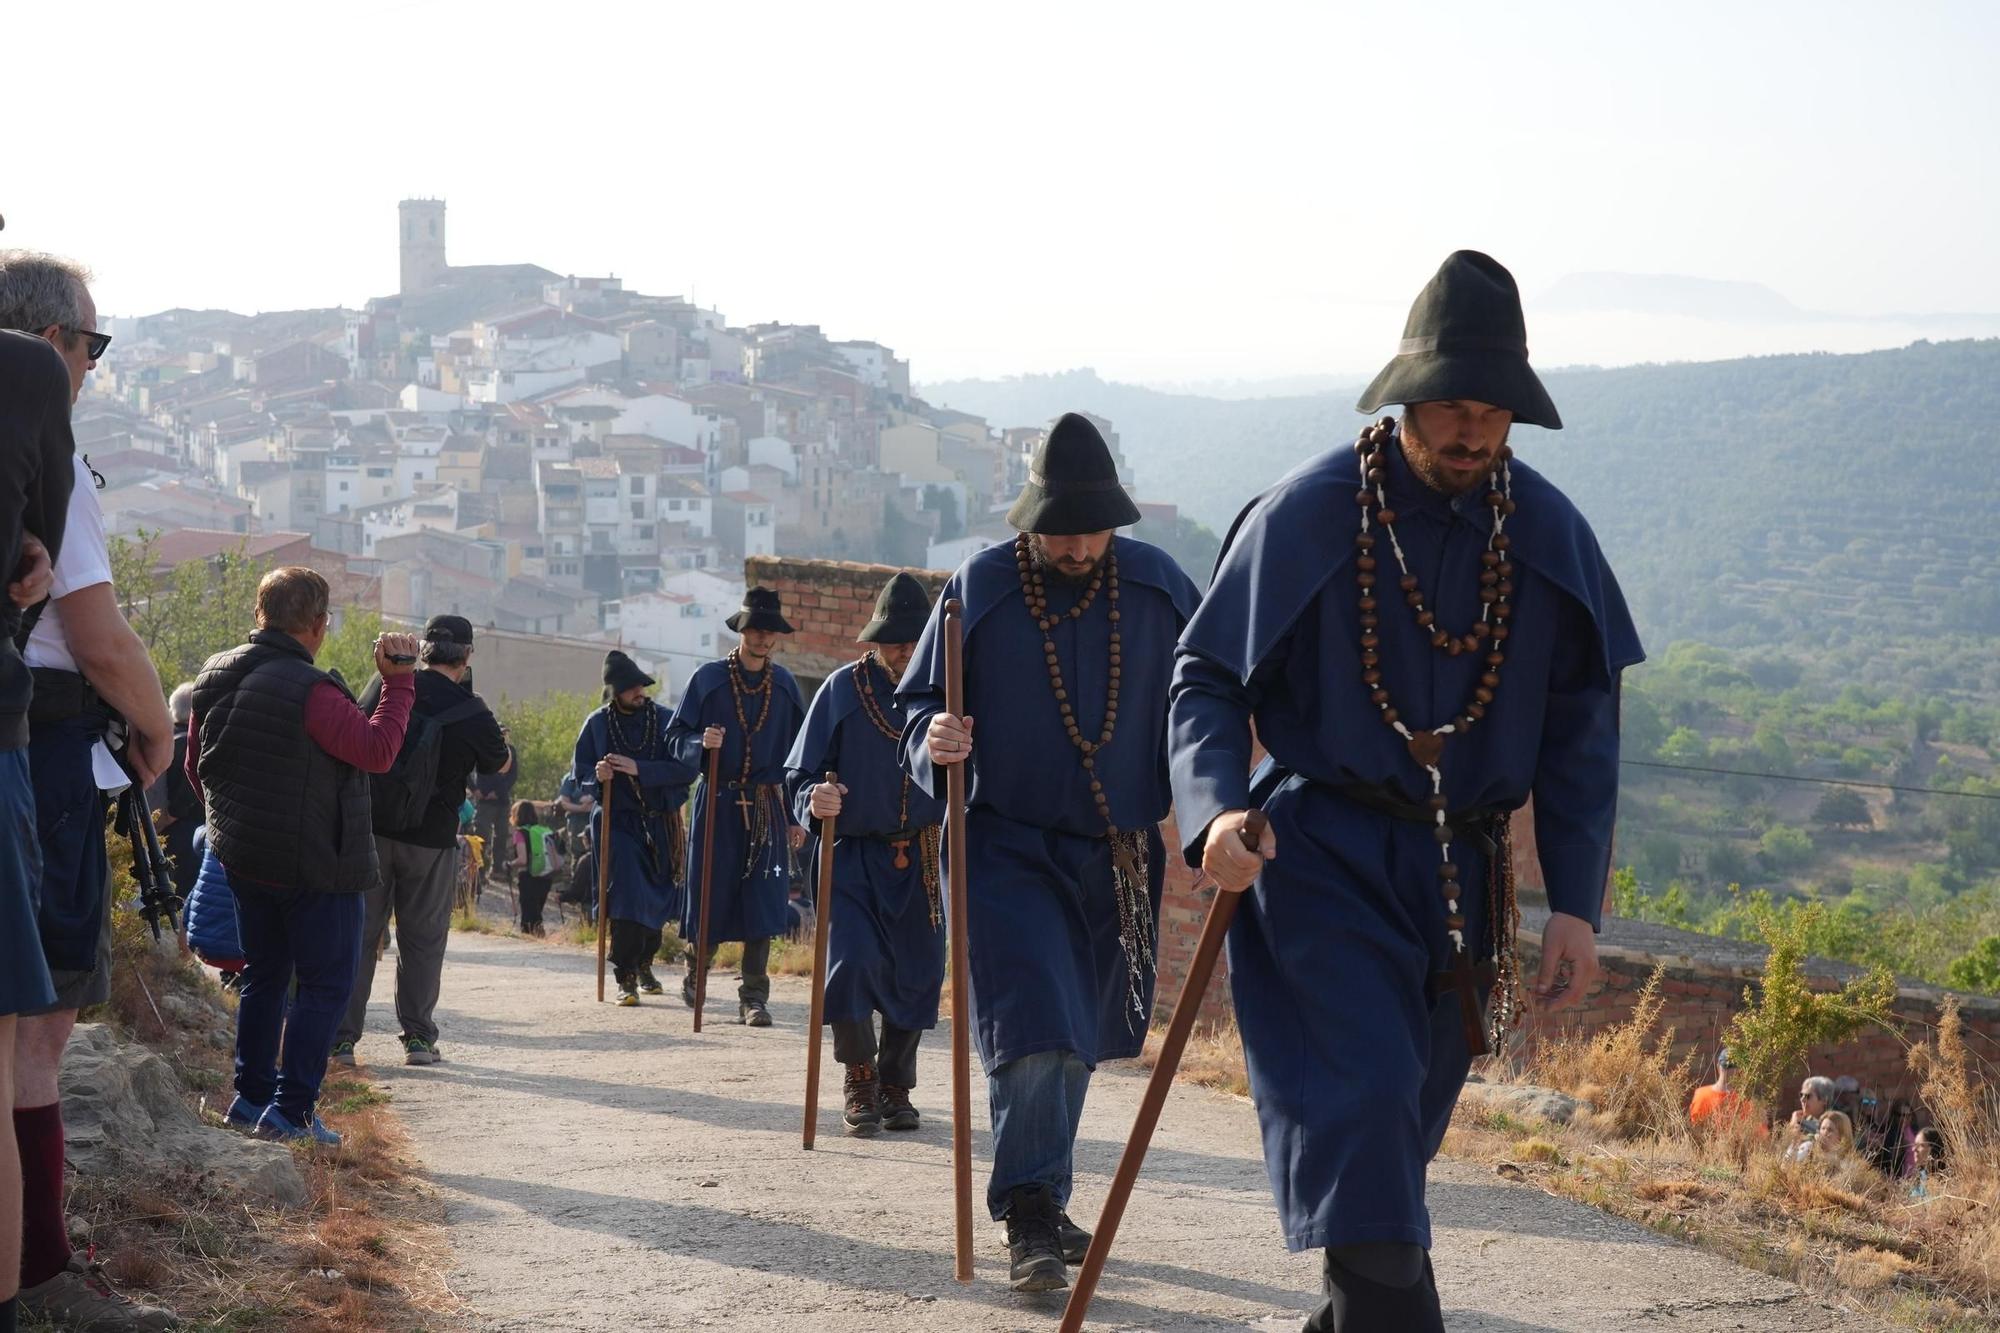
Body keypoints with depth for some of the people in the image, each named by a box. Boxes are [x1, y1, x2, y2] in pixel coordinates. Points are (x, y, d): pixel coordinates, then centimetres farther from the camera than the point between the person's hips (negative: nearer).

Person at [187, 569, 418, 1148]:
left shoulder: (215, 677, 5)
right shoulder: (309, 690, -23)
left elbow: (196, 766, 14)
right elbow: (377, 751, -25)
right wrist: (398, 682, -17)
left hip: (242, 857, 8)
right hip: (316, 863, -8)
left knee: (263, 974, 20)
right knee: (326, 983, 1)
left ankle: (251, 1095, 23)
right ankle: (292, 1109, -3)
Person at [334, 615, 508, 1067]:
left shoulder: (383, 687, -3)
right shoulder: (471, 713, -8)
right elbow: (501, 764, 10)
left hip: (371, 830, 2)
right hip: (431, 838, -2)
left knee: (358, 933, 7)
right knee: (423, 939, 10)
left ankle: (342, 1037, 6)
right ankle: (418, 1037, 11)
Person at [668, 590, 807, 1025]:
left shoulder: (784, 685, 9)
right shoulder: (708, 678, 0)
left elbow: (797, 754, 13)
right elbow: (676, 738, 2)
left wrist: (797, 816, 9)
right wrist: (701, 744, -20)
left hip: (767, 809, 2)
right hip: (717, 805, -2)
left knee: (762, 904, -4)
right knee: (710, 898, 3)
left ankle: (753, 997, 0)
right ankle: (695, 973, 28)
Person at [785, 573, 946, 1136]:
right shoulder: (843, 689, -3)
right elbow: (799, 773, -1)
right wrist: (814, 801, -23)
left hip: (920, 858, 2)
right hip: (852, 854, -2)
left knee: (917, 973, 5)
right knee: (852, 961, -16)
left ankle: (895, 1087, 23)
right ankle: (861, 1084, 1)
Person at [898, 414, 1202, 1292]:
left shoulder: (1155, 585, -1)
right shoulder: (980, 589, -8)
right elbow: (919, 702, 1)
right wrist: (933, 742, -21)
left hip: (1119, 856, 3)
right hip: (1007, 848, -3)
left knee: (1077, 1040, 13)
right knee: (1037, 1035, -15)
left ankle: (1042, 1198, 29)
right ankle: (1031, 1217, -5)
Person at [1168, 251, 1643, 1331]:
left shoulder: (1548, 532, 2)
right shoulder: (1307, 512, -8)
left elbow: (1581, 726, 7)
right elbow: (1204, 676, -4)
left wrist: (1575, 903, 0)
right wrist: (1217, 810, -22)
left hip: (1462, 870, 4)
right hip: (1320, 855, -4)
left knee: (1401, 1128, 12)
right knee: (1361, 1097, -18)